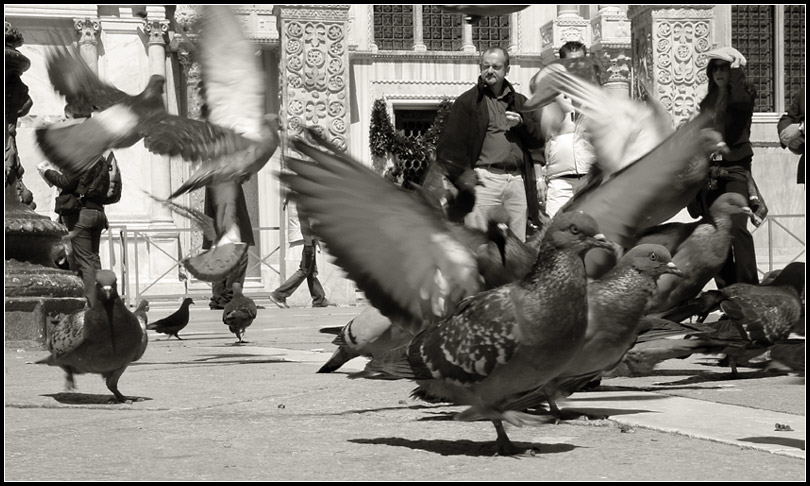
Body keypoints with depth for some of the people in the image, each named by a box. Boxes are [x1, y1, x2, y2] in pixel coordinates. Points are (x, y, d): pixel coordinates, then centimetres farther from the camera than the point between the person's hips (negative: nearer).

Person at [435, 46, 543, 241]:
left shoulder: (519, 102, 21)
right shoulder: (467, 101, 7)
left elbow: (538, 139, 18)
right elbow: (451, 143, 1)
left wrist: (522, 124, -1)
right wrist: (463, 175, -9)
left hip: (517, 181, 4)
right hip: (485, 180, -4)